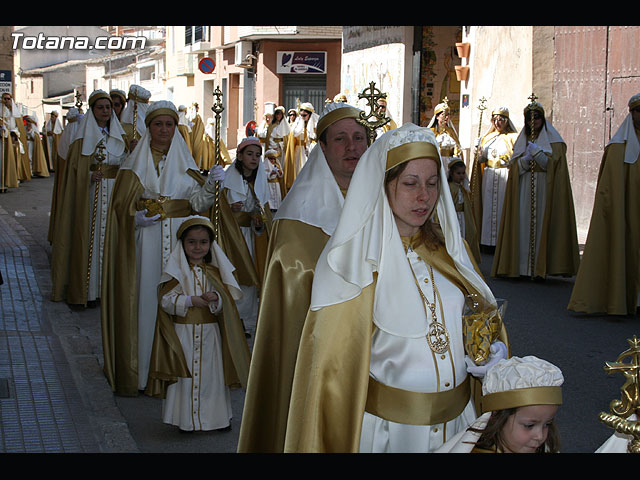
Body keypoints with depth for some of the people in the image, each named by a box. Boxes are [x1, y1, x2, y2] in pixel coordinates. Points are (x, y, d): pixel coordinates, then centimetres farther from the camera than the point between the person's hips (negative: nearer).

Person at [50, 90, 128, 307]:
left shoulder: (119, 136, 13)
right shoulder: (83, 138, 2)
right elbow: (76, 169, -1)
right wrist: (90, 176, -19)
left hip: (115, 194, 3)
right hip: (90, 196, -3)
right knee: (90, 237, -4)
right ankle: (88, 290, 1)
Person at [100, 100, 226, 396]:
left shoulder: (184, 161, 11)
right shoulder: (136, 162, 6)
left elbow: (198, 202, 1)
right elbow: (122, 203, 0)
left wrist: (210, 185, -17)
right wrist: (136, 218, -19)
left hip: (180, 238, 2)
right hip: (146, 238, -2)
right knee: (146, 296, -4)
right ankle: (142, 370, 4)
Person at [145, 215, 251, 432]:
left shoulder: (215, 272, 6)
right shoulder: (176, 270, -2)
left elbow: (226, 303, 3)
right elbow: (165, 300, -9)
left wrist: (216, 299, -19)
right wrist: (190, 301, -20)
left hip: (210, 333, 3)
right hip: (183, 332, -2)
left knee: (212, 373, 6)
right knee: (185, 376, 0)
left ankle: (217, 416, 19)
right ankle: (186, 420, 11)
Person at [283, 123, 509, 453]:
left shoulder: (448, 249, 3)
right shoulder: (352, 261, -12)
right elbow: (333, 364, -9)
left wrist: (495, 351, -6)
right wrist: (336, 444, -11)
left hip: (456, 419, 5)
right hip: (386, 426, -5)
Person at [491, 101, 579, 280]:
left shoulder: (553, 139, 6)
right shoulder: (522, 140, 18)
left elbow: (552, 164, -5)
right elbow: (514, 167, 11)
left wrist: (536, 153, -14)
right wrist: (525, 160, -8)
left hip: (544, 189, -3)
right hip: (523, 190, 3)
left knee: (542, 224, -8)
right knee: (523, 224, -3)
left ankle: (541, 268, -7)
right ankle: (521, 265, -1)